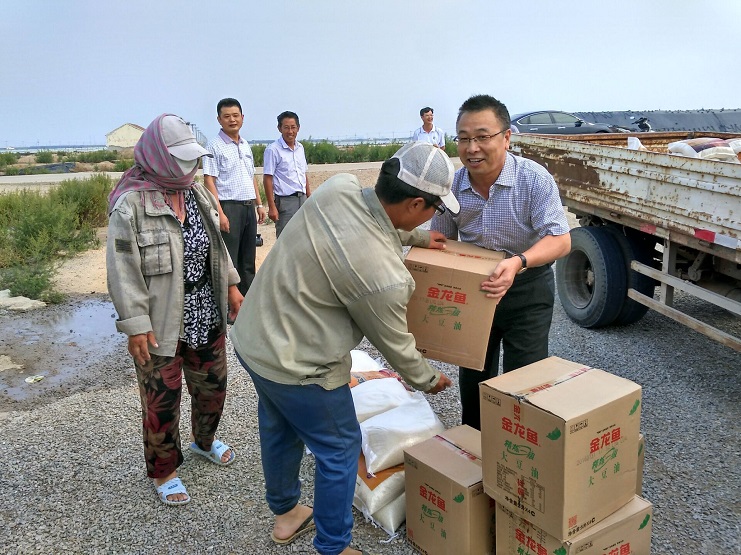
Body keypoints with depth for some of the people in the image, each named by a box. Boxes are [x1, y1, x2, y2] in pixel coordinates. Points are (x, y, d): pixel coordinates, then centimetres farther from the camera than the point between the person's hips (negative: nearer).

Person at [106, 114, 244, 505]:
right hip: (161, 322, -6)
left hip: (207, 313, 7)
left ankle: (204, 440, 46)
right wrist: (136, 326, -19)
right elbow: (123, 268, -17)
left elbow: (217, 244, 15)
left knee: (212, 384, 19)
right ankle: (163, 470, 29)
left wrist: (231, 286, 14)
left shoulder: (197, 192, 5)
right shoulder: (131, 203, -17)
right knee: (161, 399, 7)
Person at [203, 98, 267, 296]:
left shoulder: (246, 145, 15)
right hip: (229, 207, -7)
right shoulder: (214, 146, -7)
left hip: (249, 207, 7)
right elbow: (209, 181, -12)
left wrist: (259, 204, 15)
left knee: (248, 260, 14)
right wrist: (220, 213, -20)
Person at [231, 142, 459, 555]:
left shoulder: (338, 187, -12)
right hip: (294, 366, -8)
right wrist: (429, 380, 8)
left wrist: (416, 237, 22)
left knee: (279, 429, 27)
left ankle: (285, 514, 52)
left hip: (251, 334, 9)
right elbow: (396, 345, -11)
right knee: (340, 449, 13)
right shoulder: (383, 277, -30)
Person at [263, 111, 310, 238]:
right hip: (285, 200, -7)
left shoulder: (300, 148, 12)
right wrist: (272, 207, -15)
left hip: (302, 199, 7)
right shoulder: (273, 150, -8)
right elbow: (267, 179, -11)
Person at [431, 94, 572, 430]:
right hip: (474, 288, 4)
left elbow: (560, 239, -25)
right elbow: (440, 241, 4)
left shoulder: (535, 179, -20)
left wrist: (519, 262, -44)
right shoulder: (452, 186, -9)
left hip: (528, 290, -4)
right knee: (472, 378, 18)